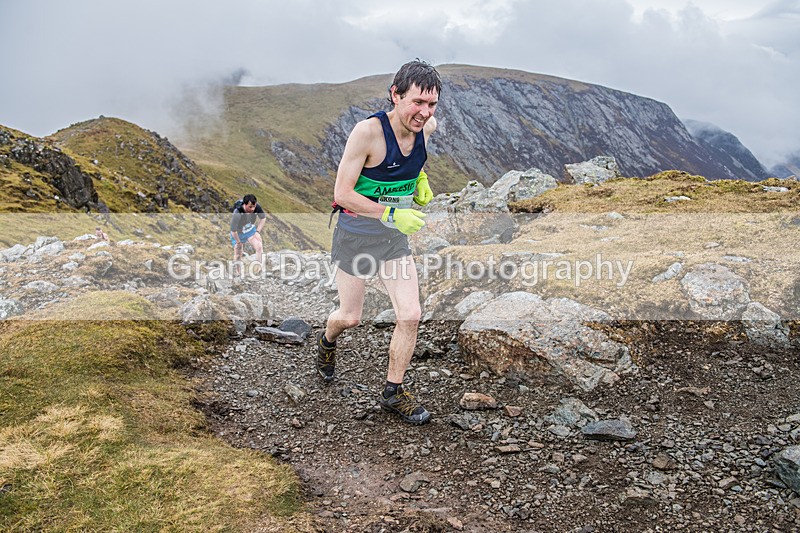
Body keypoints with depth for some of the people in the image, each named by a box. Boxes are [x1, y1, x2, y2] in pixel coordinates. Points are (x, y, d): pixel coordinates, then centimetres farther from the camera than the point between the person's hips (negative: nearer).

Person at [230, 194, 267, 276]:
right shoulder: (237, 214, -39)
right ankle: (236, 272, 30)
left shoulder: (257, 207, -26)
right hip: (238, 233, -3)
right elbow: (233, 231, -29)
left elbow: (263, 218, -4)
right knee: (238, 255, 5)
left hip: (250, 229, 3)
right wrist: (238, 243, -16)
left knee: (259, 247, -10)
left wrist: (258, 231, -6)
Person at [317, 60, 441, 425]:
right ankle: (327, 341, 47)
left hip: (395, 237, 5)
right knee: (350, 318, 9)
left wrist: (420, 177, 3)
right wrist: (391, 214, -30)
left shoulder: (427, 126, -6)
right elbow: (342, 194, -22)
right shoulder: (368, 131, -24)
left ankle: (393, 392, 16)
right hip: (356, 233, -4)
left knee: (410, 317, -4)